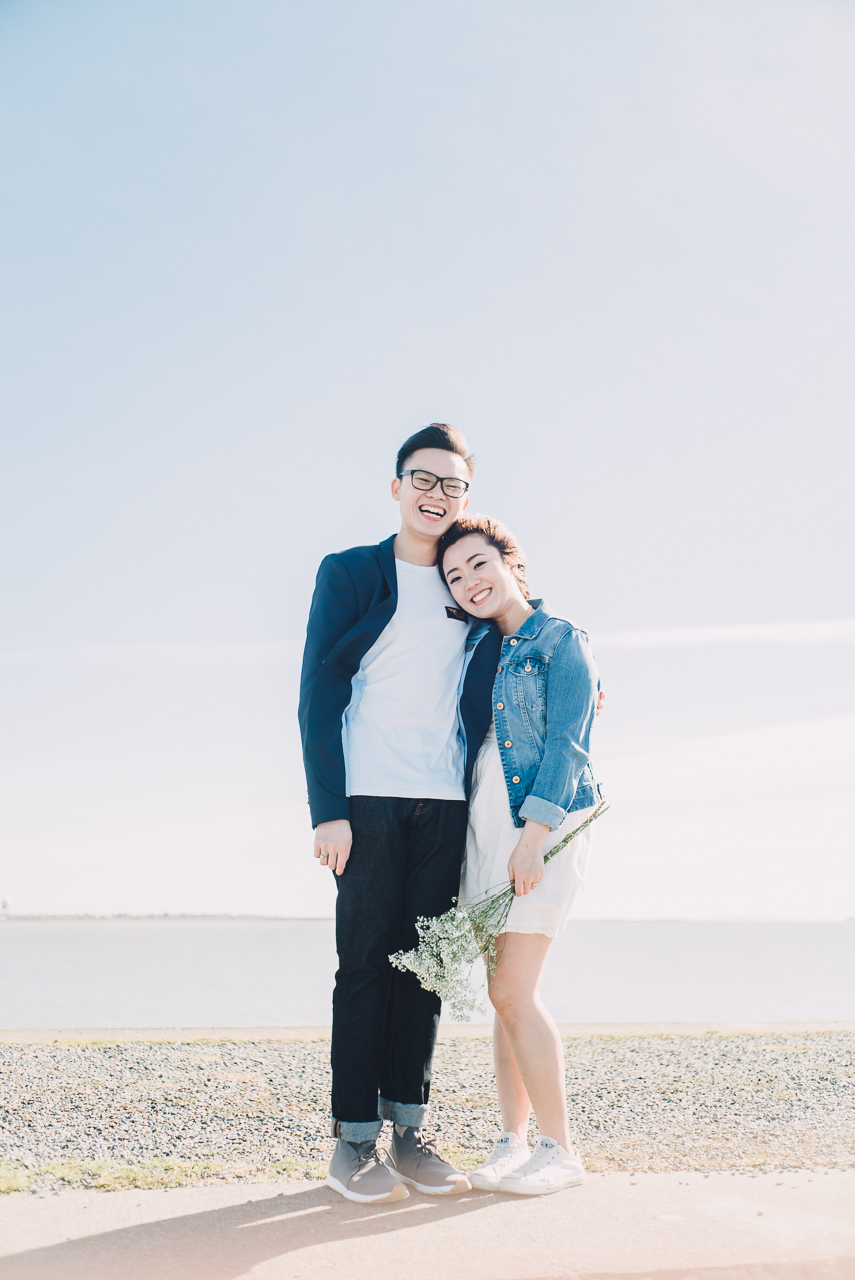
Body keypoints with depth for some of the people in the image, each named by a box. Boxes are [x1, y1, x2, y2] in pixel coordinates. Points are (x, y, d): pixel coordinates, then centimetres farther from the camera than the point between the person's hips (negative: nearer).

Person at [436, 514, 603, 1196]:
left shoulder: (562, 640, -3)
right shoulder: (479, 647, 16)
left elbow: (565, 743, -10)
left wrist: (532, 838, -17)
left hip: (547, 825, -6)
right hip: (485, 827, 6)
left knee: (513, 992, -11)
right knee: (507, 992, 6)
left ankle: (560, 1148, -2)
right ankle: (514, 1139, 12)